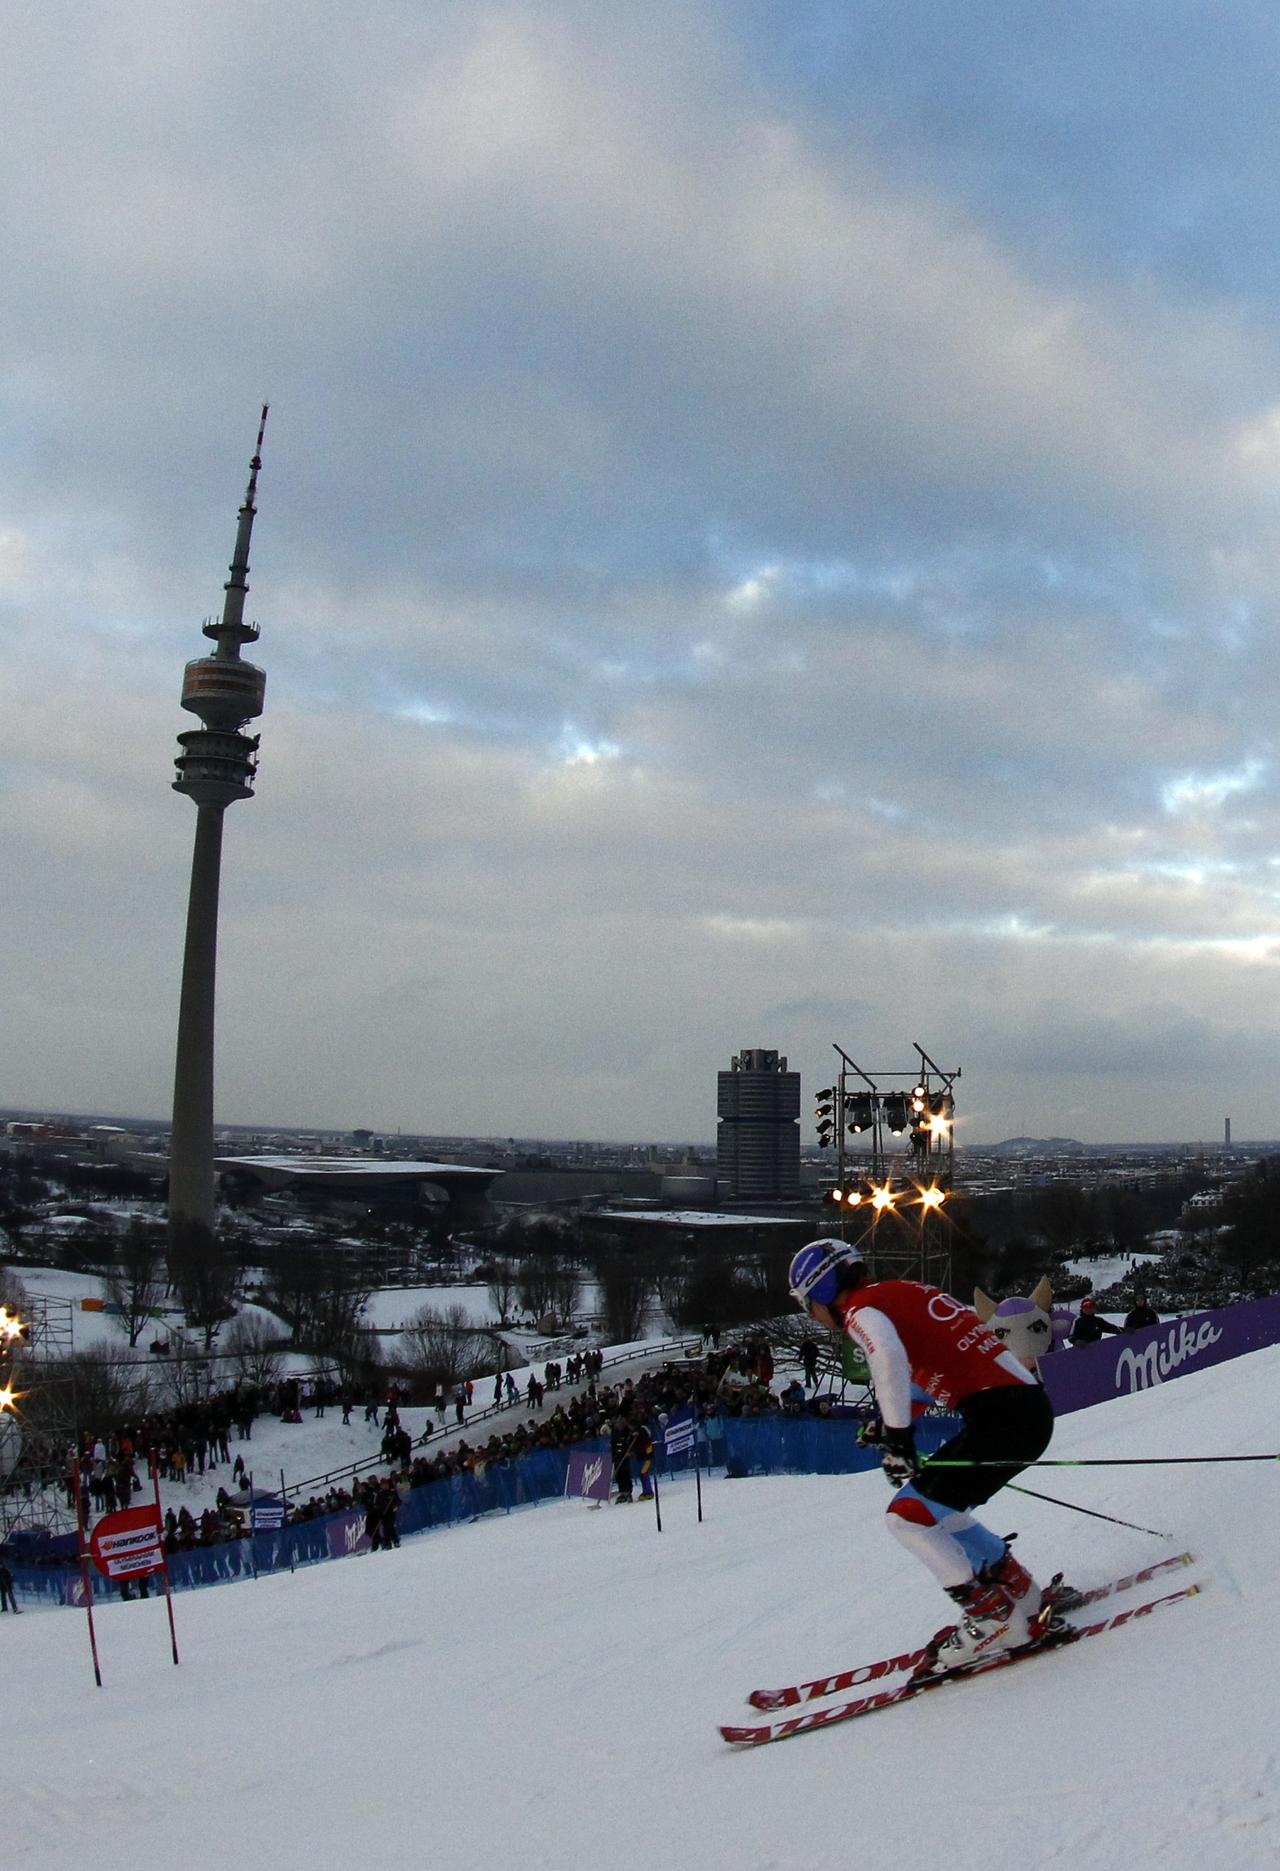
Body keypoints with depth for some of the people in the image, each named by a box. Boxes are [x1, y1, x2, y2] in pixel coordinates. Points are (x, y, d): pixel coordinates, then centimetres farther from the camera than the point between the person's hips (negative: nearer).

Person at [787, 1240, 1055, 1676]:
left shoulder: (861, 1308, -4)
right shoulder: (903, 1295, 22)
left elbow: (888, 1357, -27)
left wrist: (898, 1435, -20)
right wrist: (889, 1422, 26)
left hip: (1001, 1414, -9)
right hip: (1030, 1406, 9)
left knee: (908, 1516, -4)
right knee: (936, 1510, 21)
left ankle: (995, 1619, -5)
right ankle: (1020, 1592, 27)